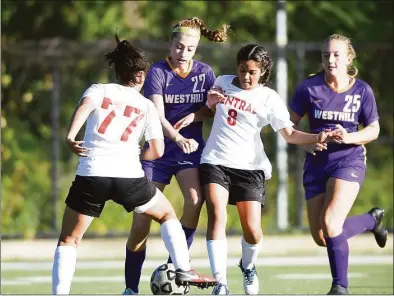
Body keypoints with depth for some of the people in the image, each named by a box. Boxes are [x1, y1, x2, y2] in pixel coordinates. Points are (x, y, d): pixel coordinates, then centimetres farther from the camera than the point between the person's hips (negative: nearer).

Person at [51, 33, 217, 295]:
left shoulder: (99, 90, 12)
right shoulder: (146, 106, 16)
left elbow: (84, 107, -12)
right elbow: (156, 151, 12)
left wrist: (70, 137, -24)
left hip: (91, 174, -1)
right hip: (129, 176, 1)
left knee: (69, 240, 9)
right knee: (168, 215, 26)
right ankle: (184, 270, 20)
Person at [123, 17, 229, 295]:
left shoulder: (205, 72, 0)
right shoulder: (158, 72, -10)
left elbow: (213, 108, 11)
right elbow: (158, 115, -21)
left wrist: (194, 116, -12)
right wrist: (178, 139, -40)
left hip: (191, 149, 2)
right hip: (158, 149, -2)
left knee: (195, 200, -28)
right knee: (141, 224, -6)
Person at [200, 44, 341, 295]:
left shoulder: (269, 99, -1)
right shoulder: (222, 83, 8)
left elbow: (290, 134, -5)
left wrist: (317, 138, -22)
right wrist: (211, 102, 1)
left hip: (250, 166, -1)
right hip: (215, 161, 1)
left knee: (252, 229, -8)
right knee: (217, 217, -19)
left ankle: (248, 267, 26)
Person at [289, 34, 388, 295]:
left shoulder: (362, 91, -4)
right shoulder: (310, 88, -4)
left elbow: (374, 129, 3)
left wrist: (350, 138, -16)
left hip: (349, 161, -3)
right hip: (317, 164, 3)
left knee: (330, 224, -24)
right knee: (321, 237, 5)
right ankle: (372, 219, 33)